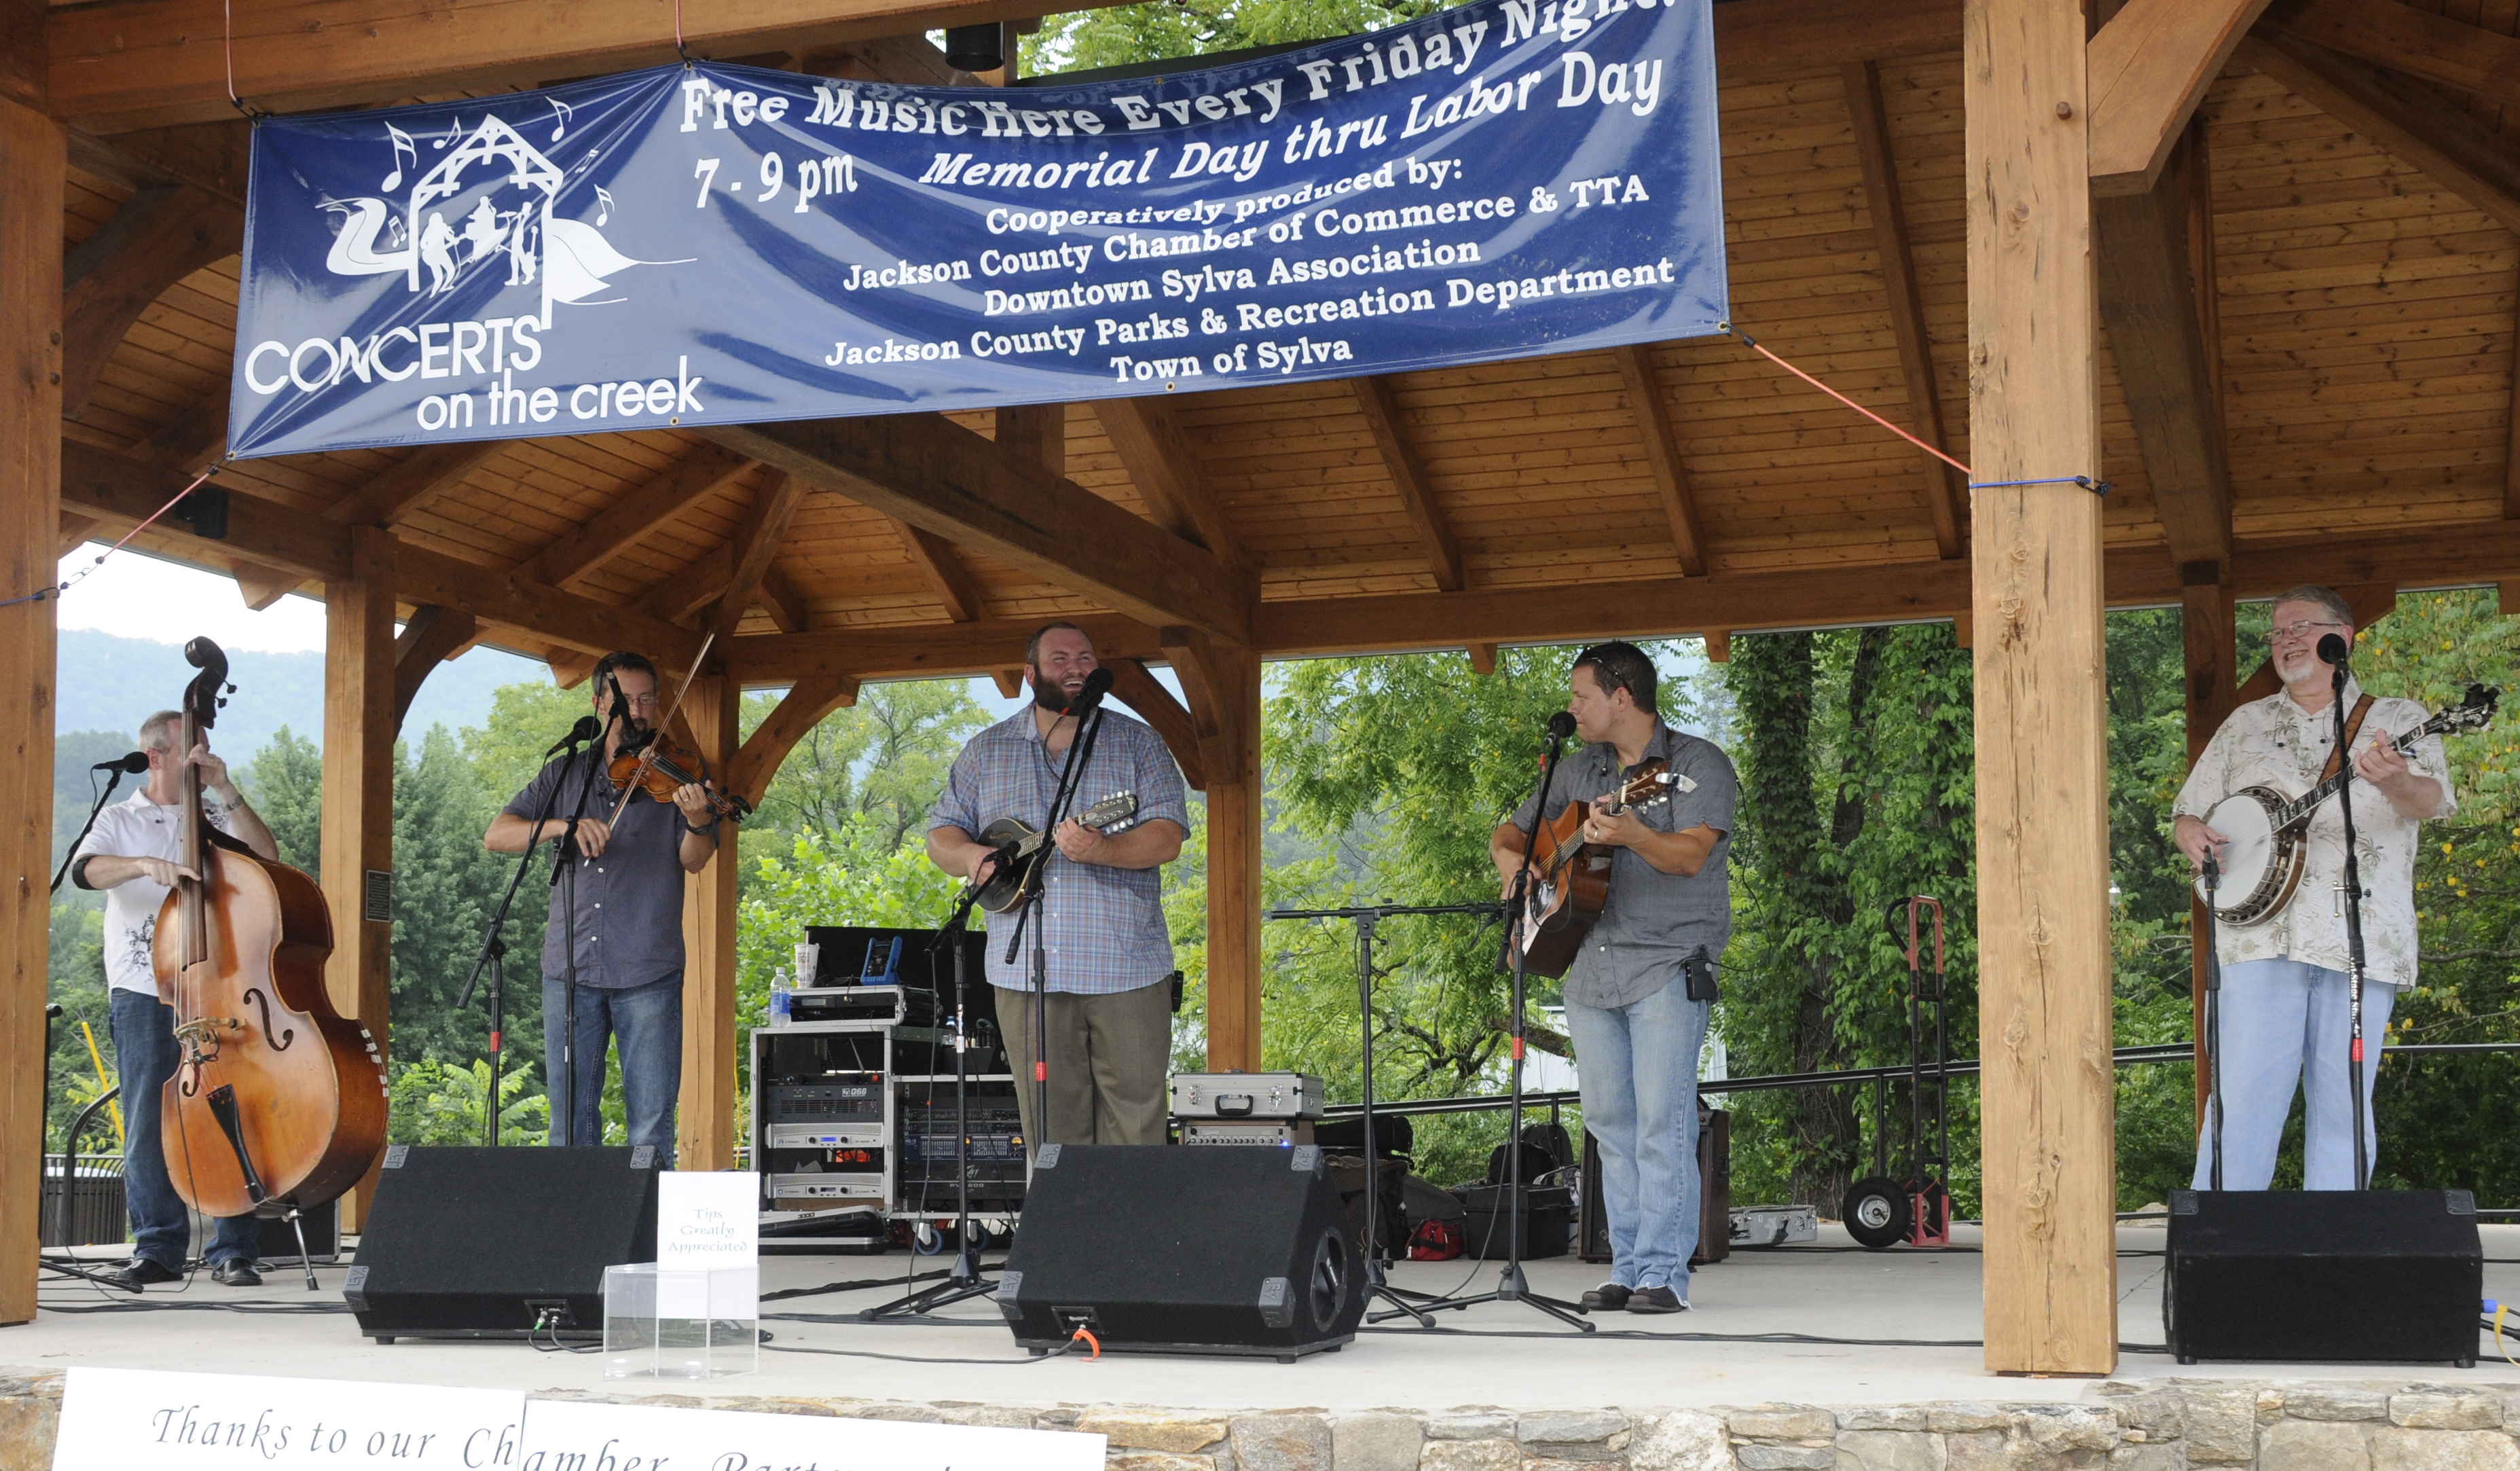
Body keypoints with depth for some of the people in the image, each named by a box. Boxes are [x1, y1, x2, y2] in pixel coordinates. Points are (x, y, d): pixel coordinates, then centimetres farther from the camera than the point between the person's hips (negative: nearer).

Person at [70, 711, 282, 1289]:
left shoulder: (216, 816, 16)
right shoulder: (120, 821, 12)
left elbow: (266, 856, -1)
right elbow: (85, 869, -8)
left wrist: (227, 792, -4)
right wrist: (143, 864, -25)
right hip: (144, 990, -1)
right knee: (148, 1124, -2)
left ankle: (232, 1251, 1)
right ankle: (158, 1250, 6)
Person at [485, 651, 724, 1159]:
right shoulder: (565, 774, 12)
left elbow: (694, 860, -7)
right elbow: (496, 835, 4)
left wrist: (697, 822, -29)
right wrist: (563, 826, -13)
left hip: (648, 973, -2)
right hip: (570, 970, 3)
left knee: (652, 1127, -2)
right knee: (570, 1126, 7)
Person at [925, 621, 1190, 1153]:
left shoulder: (1138, 744, 5)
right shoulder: (986, 752, 13)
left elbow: (1167, 838, -6)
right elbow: (940, 834, 13)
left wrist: (1099, 850, -24)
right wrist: (969, 856, -10)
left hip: (1127, 972, -1)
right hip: (1026, 971, 2)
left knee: (1136, 1125, -2)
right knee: (1051, 1132, 5)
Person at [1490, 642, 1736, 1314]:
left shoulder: (1697, 763, -3)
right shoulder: (1579, 771, 17)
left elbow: (1692, 855, -18)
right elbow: (1509, 830, 25)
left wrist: (1631, 835, -37)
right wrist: (1512, 862, 2)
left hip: (1668, 970, -7)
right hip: (1591, 971, 7)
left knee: (1662, 1123, -11)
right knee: (1610, 1124, 7)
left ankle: (1664, 1274, -8)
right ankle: (1627, 1269, 13)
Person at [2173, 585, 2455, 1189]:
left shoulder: (2396, 720, 10)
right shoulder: (2245, 725, 20)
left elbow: (2431, 799, -8)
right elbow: (2189, 812, 23)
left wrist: (2396, 783, -32)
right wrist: (2190, 834, -2)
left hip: (2359, 939, -1)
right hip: (2259, 933, 1)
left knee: (2344, 1106, 0)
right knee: (2242, 1098, -8)